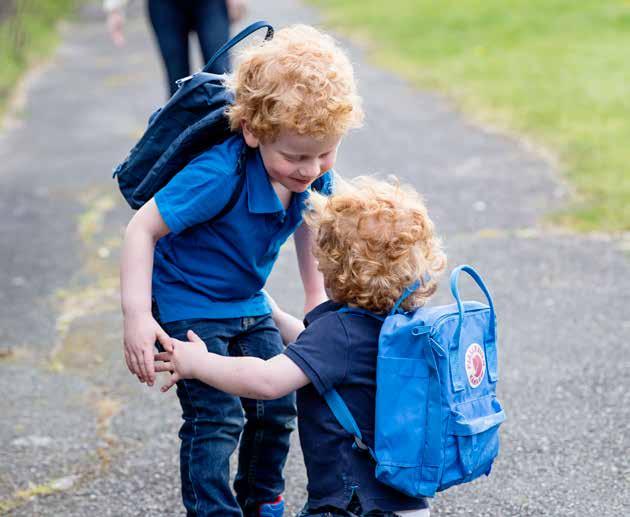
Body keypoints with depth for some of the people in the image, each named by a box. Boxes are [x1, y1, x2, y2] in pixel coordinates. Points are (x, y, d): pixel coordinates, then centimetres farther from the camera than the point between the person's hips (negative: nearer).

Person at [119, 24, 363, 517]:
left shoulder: (314, 175, -13)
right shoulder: (221, 176, -34)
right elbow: (143, 228, -28)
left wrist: (317, 297, 14)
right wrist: (137, 317, -33)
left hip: (248, 305, 7)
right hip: (188, 306, -7)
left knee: (277, 409, 9)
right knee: (216, 418, -14)